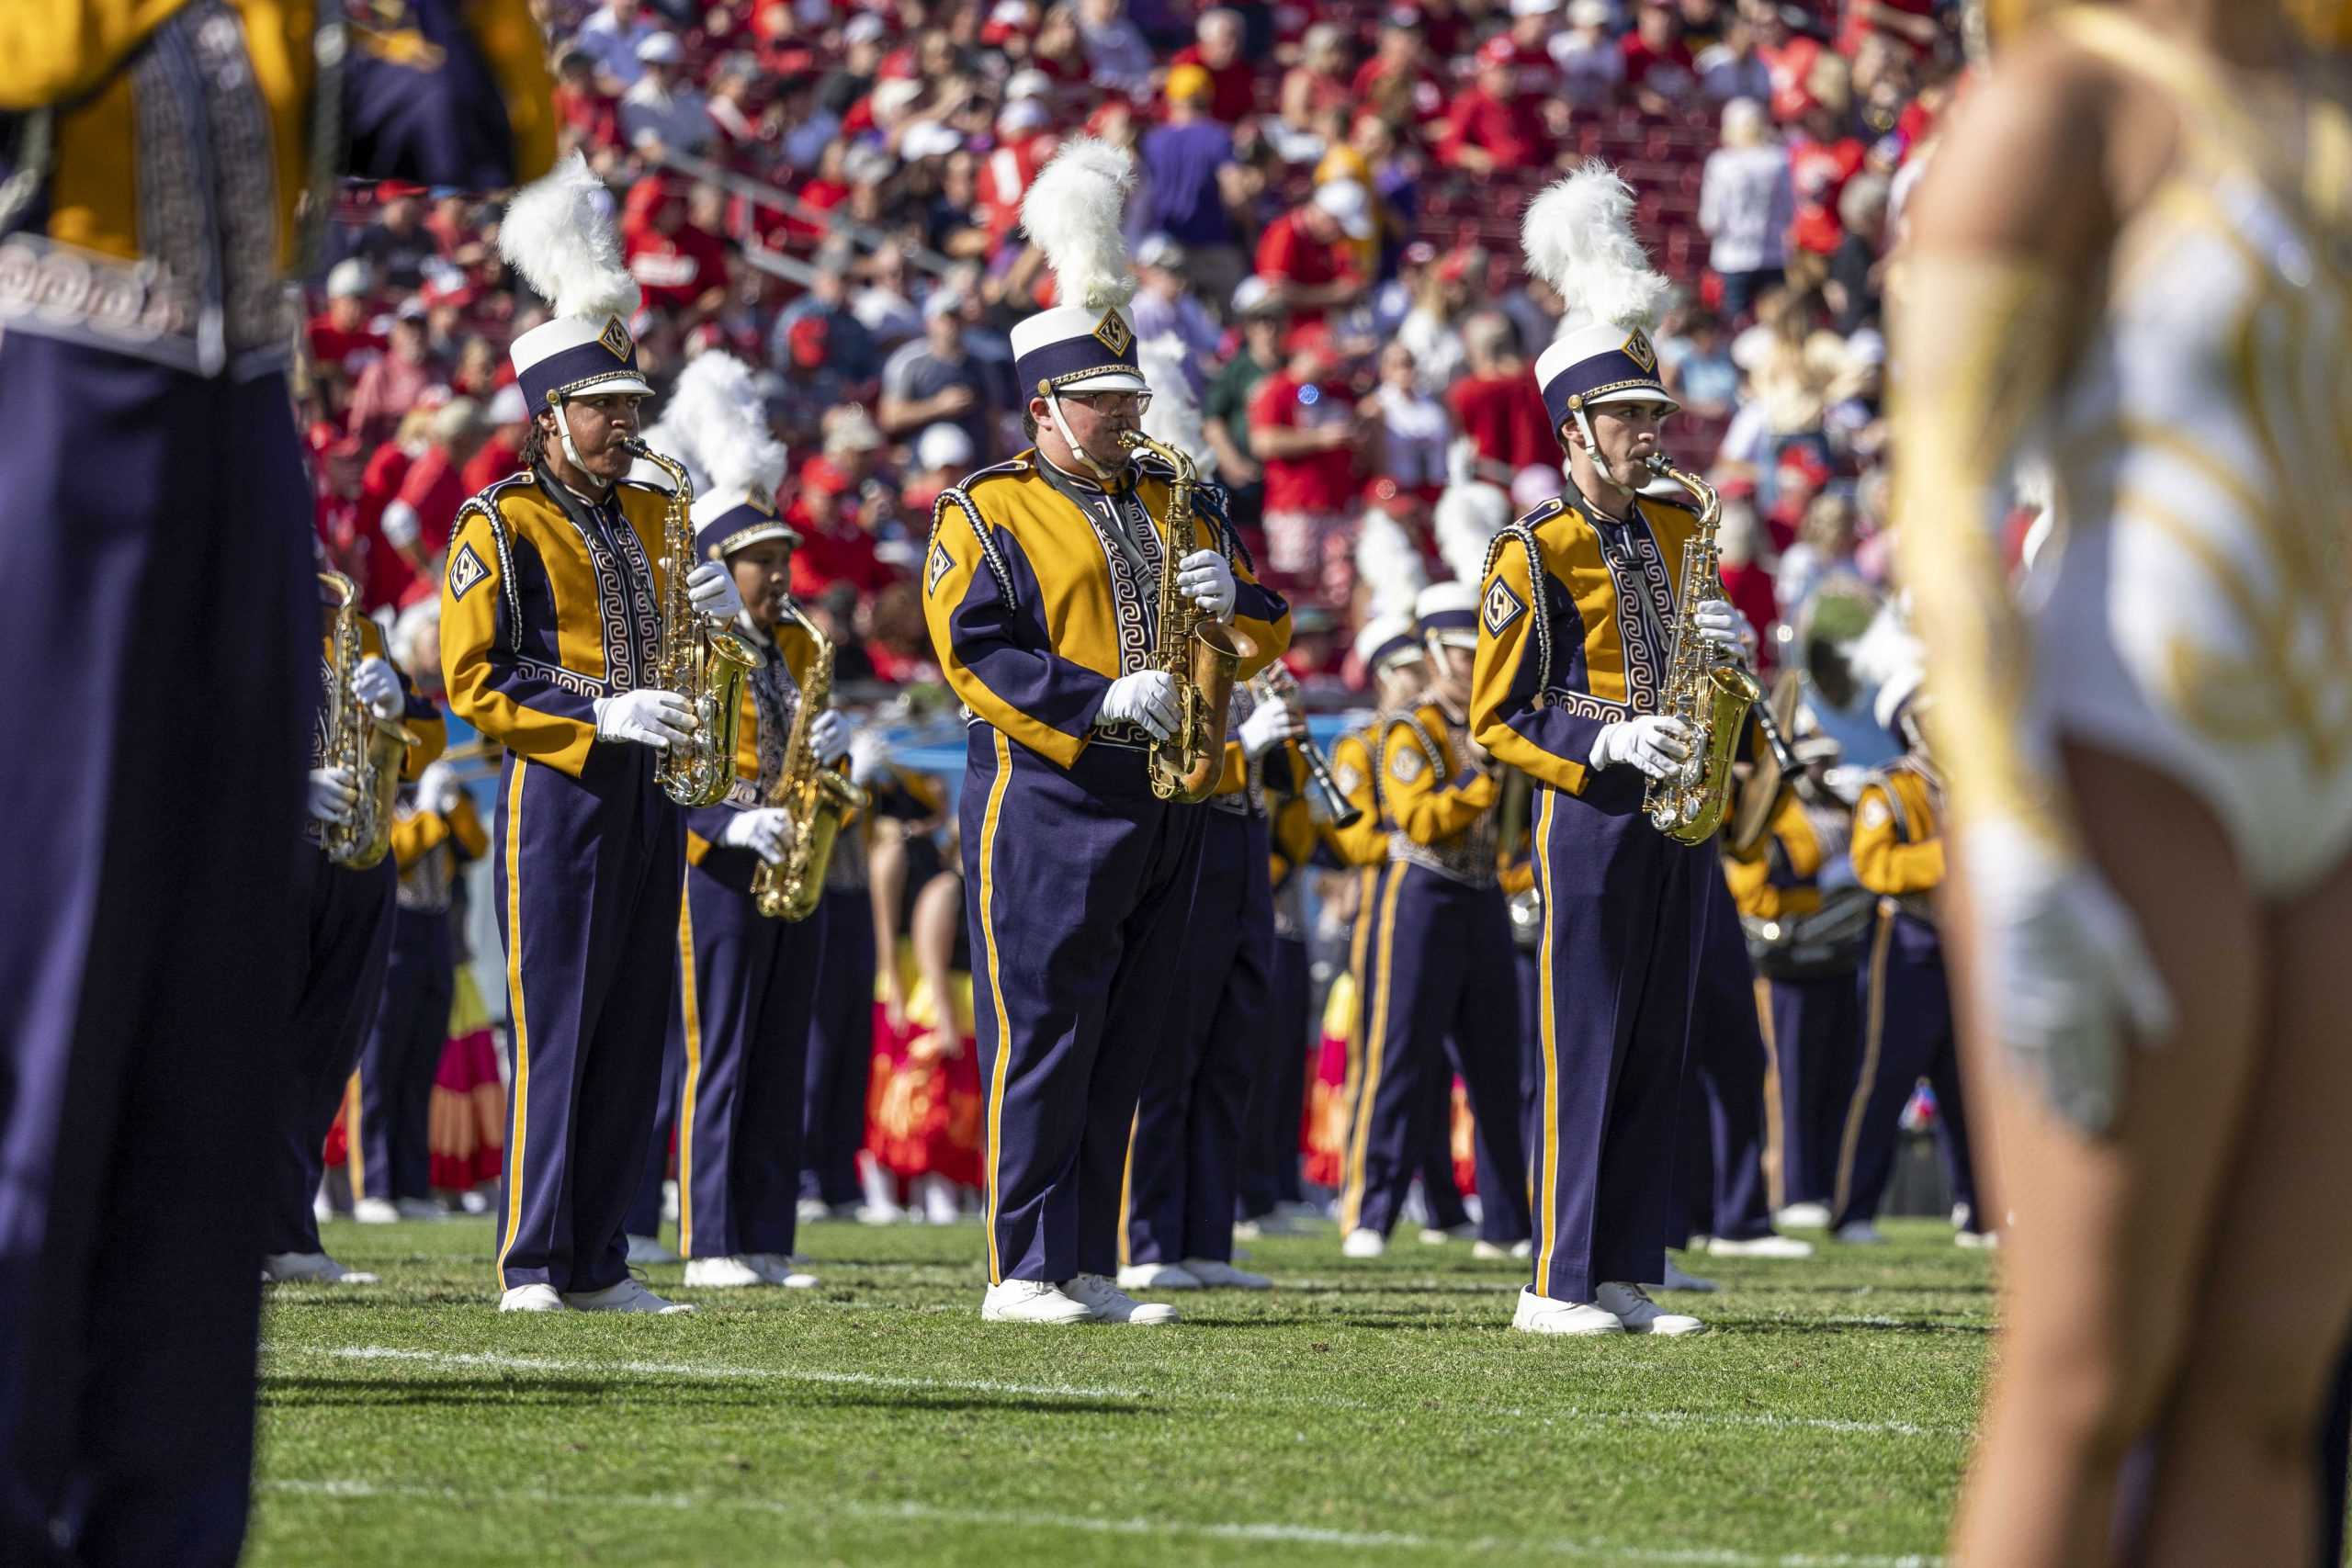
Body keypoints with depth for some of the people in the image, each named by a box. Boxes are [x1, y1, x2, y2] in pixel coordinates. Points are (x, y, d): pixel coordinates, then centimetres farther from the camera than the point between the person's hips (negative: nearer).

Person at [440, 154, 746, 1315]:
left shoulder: (649, 510, 15)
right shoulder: (500, 523, -5)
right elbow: (475, 679, -11)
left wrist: (717, 607, -1)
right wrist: (601, 716, -21)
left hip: (651, 794, 7)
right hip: (558, 794, -7)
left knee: (631, 1033, 7)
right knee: (553, 1032, -7)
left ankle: (597, 1264, 12)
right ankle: (532, 1267, -4)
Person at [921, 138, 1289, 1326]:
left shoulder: (1171, 506, 18)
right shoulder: (986, 514, -2)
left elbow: (1266, 636, 18)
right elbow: (974, 650, -12)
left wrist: (1230, 595, -6)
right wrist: (1100, 699, -21)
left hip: (1164, 808, 6)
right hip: (1046, 803, -6)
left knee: (1121, 1047, 8)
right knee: (1041, 1037, -6)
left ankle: (1089, 1269, 13)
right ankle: (1023, 1271, -3)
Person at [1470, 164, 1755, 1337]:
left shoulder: (1674, 529, 14)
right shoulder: (1532, 554, -7)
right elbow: (1494, 721, -6)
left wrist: (1723, 645, 4)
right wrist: (1605, 747, -18)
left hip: (1674, 819, 7)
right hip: (1588, 809, -7)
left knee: (1655, 1052, 7)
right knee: (1582, 1049, -6)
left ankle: (1626, 1280, 10)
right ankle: (1557, 1284, -3)